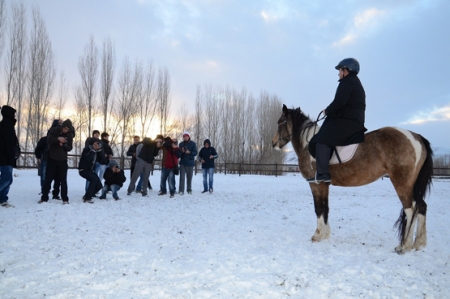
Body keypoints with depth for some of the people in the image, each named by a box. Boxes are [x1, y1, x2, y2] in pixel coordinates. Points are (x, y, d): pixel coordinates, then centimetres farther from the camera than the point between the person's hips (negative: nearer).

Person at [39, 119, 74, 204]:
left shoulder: (69, 135, 0)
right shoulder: (54, 130, -4)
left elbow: (69, 148, 0)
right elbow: (48, 140, -14)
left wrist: (63, 145, -20)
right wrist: (58, 139, -30)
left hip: (63, 160, 1)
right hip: (52, 158, -1)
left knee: (63, 180, 2)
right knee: (48, 179, 2)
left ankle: (65, 199, 7)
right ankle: (44, 197, 12)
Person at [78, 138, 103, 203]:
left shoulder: (96, 151, 6)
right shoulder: (87, 149, -14)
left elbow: (101, 158, -5)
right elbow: (88, 158, -32)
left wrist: (99, 149, -13)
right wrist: (93, 151, -24)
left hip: (90, 170, 7)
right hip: (83, 170, -7)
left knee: (99, 185, -1)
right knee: (94, 179, -31)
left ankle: (87, 196, 20)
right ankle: (87, 198, -25)